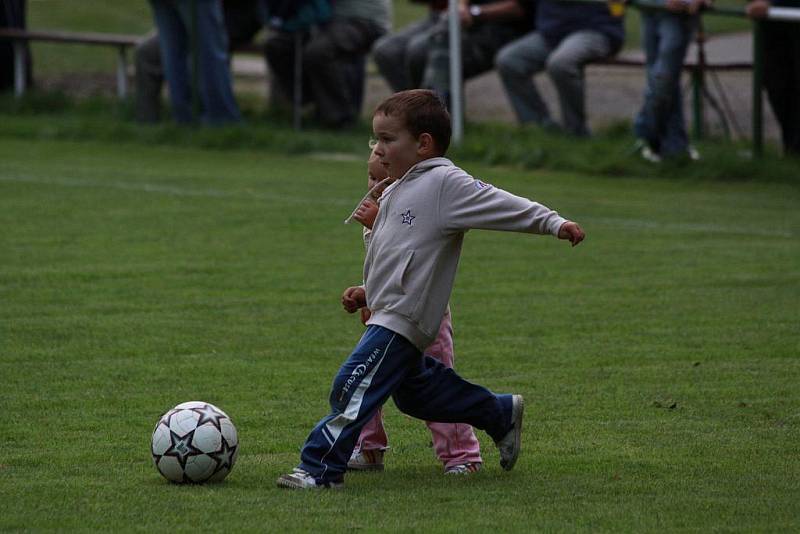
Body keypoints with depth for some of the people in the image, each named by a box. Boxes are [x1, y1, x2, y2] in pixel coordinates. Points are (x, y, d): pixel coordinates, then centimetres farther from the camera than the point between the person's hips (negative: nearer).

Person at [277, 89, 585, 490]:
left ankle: (321, 469, -10)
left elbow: (501, 205, -16)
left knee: (352, 388, -14)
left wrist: (554, 223, -24)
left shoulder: (446, 184, -12)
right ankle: (501, 414, 35)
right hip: (388, 314, 10)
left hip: (402, 320, -10)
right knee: (414, 390, 21)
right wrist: (366, 293, 18)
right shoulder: (395, 193, 17)